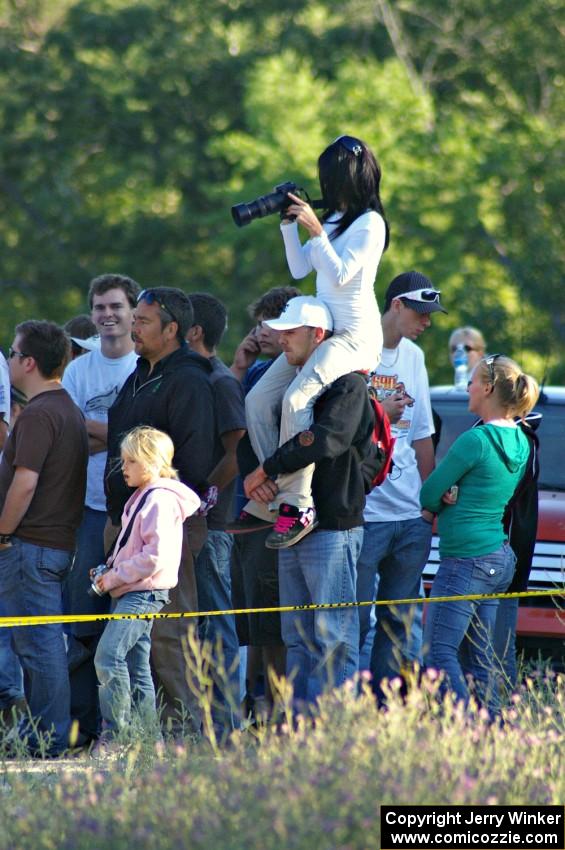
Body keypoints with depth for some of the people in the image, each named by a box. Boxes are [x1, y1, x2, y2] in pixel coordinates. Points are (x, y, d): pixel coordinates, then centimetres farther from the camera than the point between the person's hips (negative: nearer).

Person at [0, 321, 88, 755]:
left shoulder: (38, 414, -15)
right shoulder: (70, 409, 17)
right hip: (60, 541, 10)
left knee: (38, 643, -7)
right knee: (43, 643, 14)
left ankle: (48, 738, -7)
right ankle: (46, 733, 17)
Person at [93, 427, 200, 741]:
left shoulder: (162, 501, -14)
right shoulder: (141, 498, 19)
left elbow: (156, 555, -22)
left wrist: (116, 577, -17)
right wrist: (110, 570, 14)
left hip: (145, 593, -11)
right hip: (130, 593, 11)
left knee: (109, 656, -20)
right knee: (137, 667, 10)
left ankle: (116, 732, -20)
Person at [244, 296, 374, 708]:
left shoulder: (347, 385, -8)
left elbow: (327, 440, -22)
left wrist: (267, 470, -13)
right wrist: (263, 481, -5)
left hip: (334, 525, -9)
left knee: (333, 636, -8)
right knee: (298, 638, 9)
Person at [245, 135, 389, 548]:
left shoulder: (369, 223, -9)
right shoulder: (334, 219, 16)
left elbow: (340, 275, -17)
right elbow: (300, 269, 18)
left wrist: (315, 229, -18)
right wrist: (289, 224, 8)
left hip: (357, 335, -9)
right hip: (321, 329, 9)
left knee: (296, 400, -30)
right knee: (258, 401, -3)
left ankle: (298, 506, -30)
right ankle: (274, 495, 0)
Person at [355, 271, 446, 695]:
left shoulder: (414, 357, 16)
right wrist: (379, 412, -15)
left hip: (412, 516, 7)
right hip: (362, 513, -7)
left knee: (403, 620, 6)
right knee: (354, 619, -6)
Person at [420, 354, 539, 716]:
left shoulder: (476, 439, -16)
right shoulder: (520, 442, 10)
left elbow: (428, 496, -10)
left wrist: (444, 500, 11)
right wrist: (454, 497, 1)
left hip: (465, 560, -9)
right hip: (500, 558, 9)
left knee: (439, 652, -9)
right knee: (479, 657, 11)